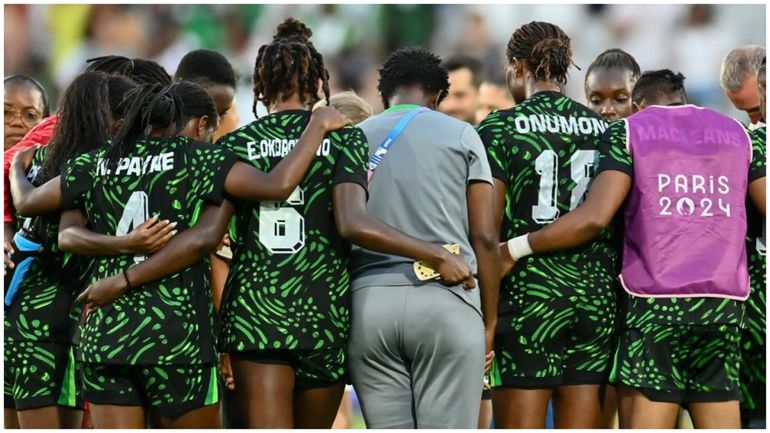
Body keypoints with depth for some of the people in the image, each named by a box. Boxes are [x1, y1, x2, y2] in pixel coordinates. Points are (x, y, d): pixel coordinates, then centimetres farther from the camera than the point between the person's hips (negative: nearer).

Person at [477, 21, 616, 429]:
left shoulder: (500, 128, -2)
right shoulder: (603, 129, 10)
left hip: (527, 292, -4)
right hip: (597, 296, 4)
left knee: (520, 425, -1)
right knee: (581, 425, 6)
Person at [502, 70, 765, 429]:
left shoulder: (629, 132, 6)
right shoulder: (739, 134, 17)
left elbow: (595, 217, -7)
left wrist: (515, 249, 1)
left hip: (656, 299, -3)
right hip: (725, 304, 3)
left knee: (643, 423, -3)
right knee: (721, 424, 5)